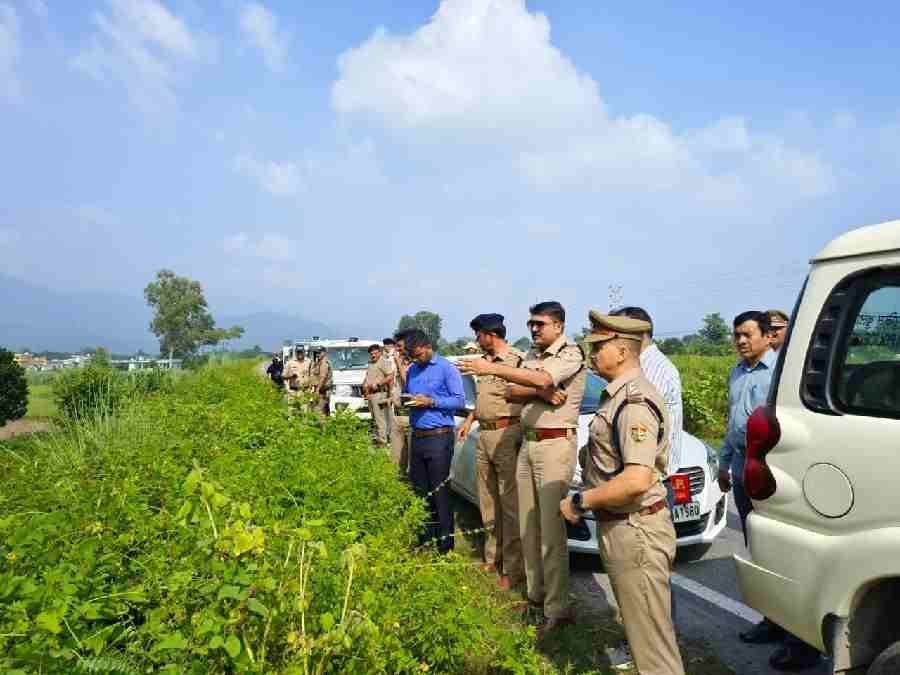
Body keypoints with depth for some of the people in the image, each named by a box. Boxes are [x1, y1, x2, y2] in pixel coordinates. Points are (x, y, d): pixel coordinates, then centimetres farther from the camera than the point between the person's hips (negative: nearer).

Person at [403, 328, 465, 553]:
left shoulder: (446, 368, -8)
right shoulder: (412, 370, 12)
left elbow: (460, 400, -10)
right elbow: (405, 393, 23)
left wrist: (431, 402, -18)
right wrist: (406, 399, 0)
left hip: (439, 436, -7)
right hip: (417, 436, 7)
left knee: (440, 492, -3)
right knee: (419, 490, 13)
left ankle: (445, 542, 7)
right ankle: (425, 538, 26)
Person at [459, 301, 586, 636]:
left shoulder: (571, 353, -7)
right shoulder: (532, 355, 17)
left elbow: (543, 379, -24)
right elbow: (511, 393, 8)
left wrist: (492, 368, -25)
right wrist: (541, 392, -11)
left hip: (555, 444, -7)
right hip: (527, 442, 7)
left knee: (550, 527, -7)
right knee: (527, 525, 9)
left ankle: (557, 608, 1)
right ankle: (535, 596, 20)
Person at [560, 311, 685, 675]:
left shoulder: (634, 401, -21)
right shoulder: (621, 394, 11)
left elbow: (637, 480, -30)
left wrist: (580, 501, -21)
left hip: (634, 531, -10)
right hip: (620, 527, 10)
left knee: (651, 635, 1)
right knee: (640, 626, 22)